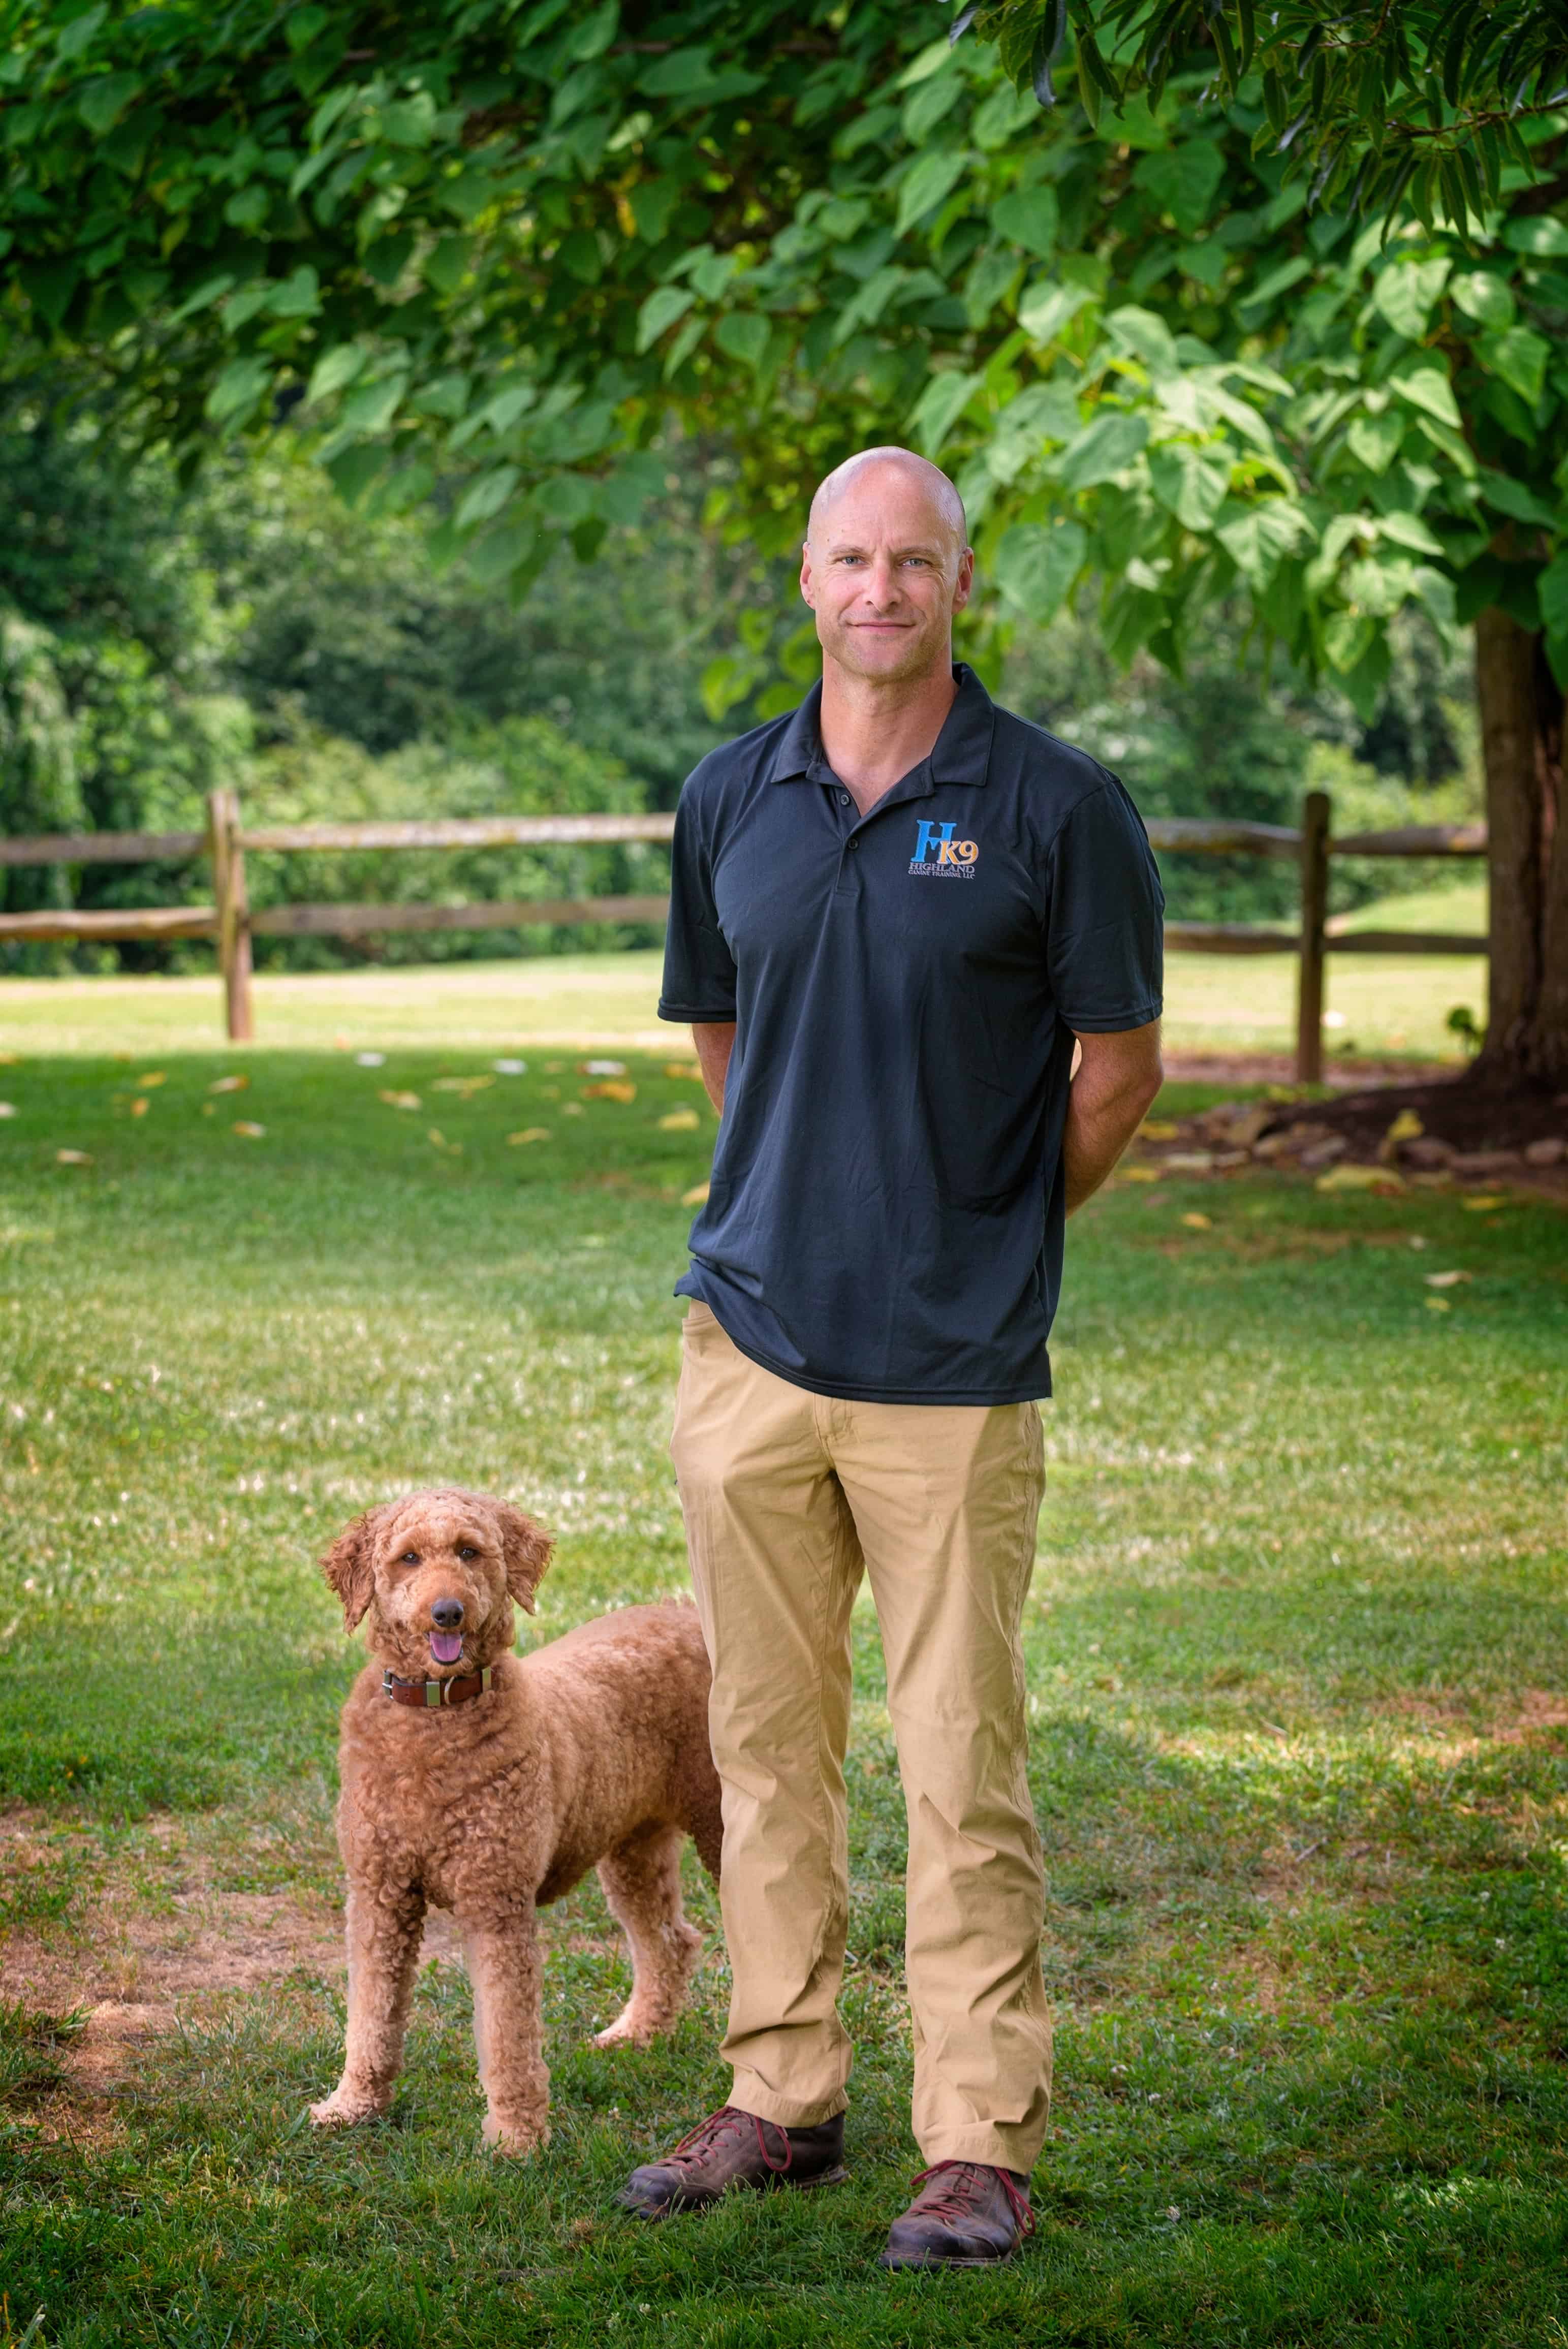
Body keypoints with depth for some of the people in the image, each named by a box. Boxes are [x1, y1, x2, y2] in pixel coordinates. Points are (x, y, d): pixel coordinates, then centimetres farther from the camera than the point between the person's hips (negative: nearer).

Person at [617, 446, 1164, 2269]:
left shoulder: (1055, 806, -4)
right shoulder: (730, 800, 8)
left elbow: (1119, 1063, 2)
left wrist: (988, 1236, 7)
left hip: (951, 1366, -4)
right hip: (750, 1340, 4)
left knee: (962, 1770, -1)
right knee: (766, 1746, 11)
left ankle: (980, 2146, 7)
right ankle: (782, 2100, 23)